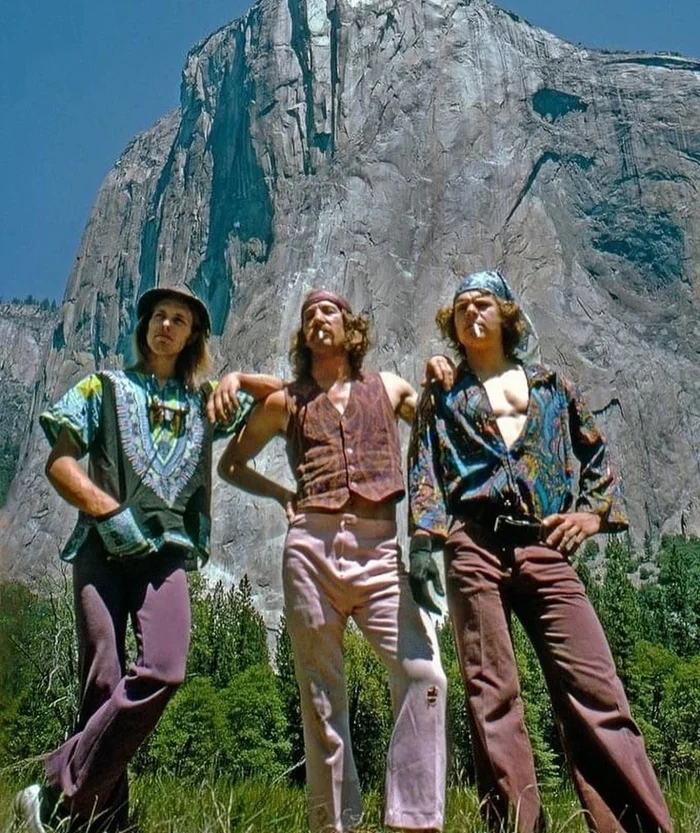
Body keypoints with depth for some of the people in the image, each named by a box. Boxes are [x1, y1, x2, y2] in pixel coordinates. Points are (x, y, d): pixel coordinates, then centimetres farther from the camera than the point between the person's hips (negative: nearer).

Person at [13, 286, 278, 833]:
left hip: (168, 549, 1)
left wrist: (236, 379, 8)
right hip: (104, 545, -1)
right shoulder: (105, 387, 18)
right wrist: (108, 510, -7)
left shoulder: (204, 400, 23)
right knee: (104, 681, -8)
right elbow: (59, 463, 8)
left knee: (164, 670, -20)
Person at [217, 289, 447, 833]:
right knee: (322, 695, 3)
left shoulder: (387, 388, 19)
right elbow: (231, 464, 26)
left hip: (381, 549, 0)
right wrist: (282, 495, 11)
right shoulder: (286, 402, 17)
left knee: (424, 674, -17)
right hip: (311, 548, 0)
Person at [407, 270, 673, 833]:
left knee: (595, 689, -6)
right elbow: (423, 471, 8)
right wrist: (423, 539, -5)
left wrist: (593, 512, 5)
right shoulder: (442, 395, 17)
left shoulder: (550, 386, 20)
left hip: (545, 548, 1)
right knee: (491, 693, -3)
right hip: (474, 549, 0)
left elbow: (600, 456, 22)